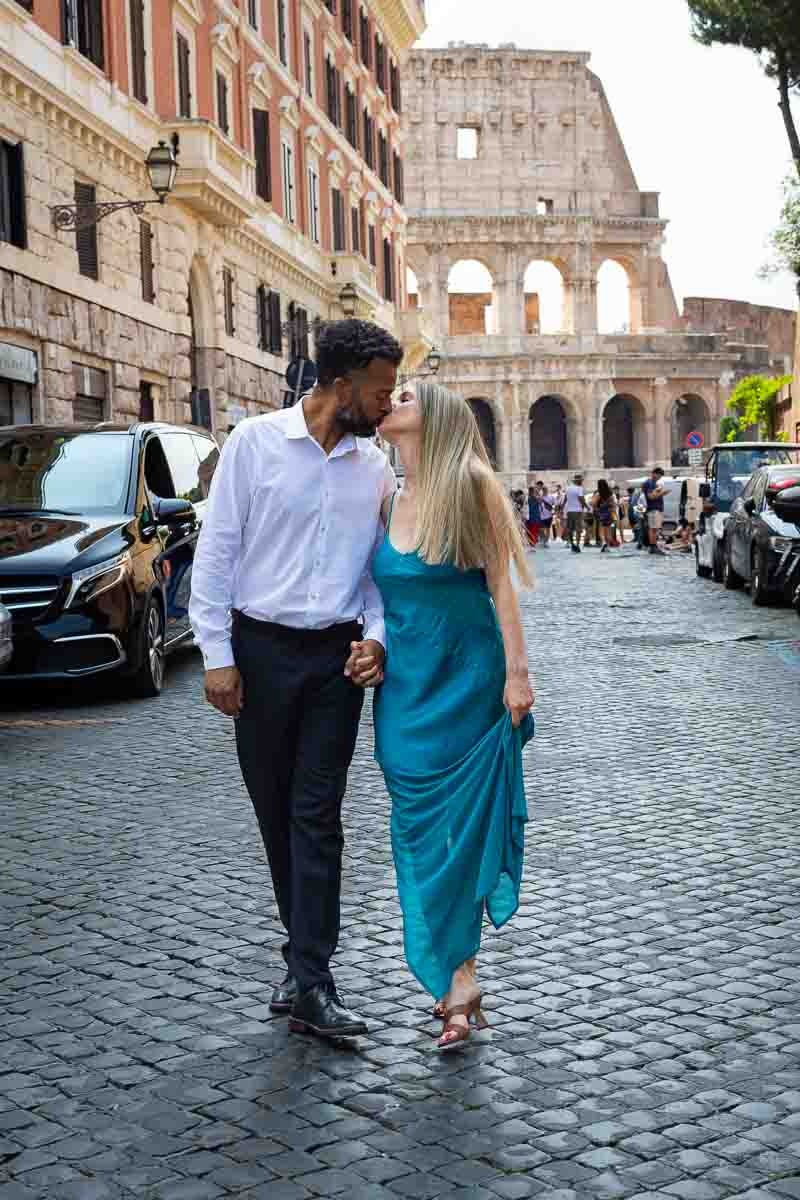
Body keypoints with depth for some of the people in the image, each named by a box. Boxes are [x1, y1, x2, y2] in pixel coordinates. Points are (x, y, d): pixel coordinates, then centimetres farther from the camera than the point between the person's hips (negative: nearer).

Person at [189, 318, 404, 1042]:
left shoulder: (375, 467, 6)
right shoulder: (256, 441, -4)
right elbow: (217, 550, -4)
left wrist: (375, 636, -4)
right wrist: (217, 654, -8)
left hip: (334, 657, 1)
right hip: (260, 650, -1)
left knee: (317, 818, -3)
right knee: (275, 812, 8)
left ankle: (309, 982, -2)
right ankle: (309, 949, 26)